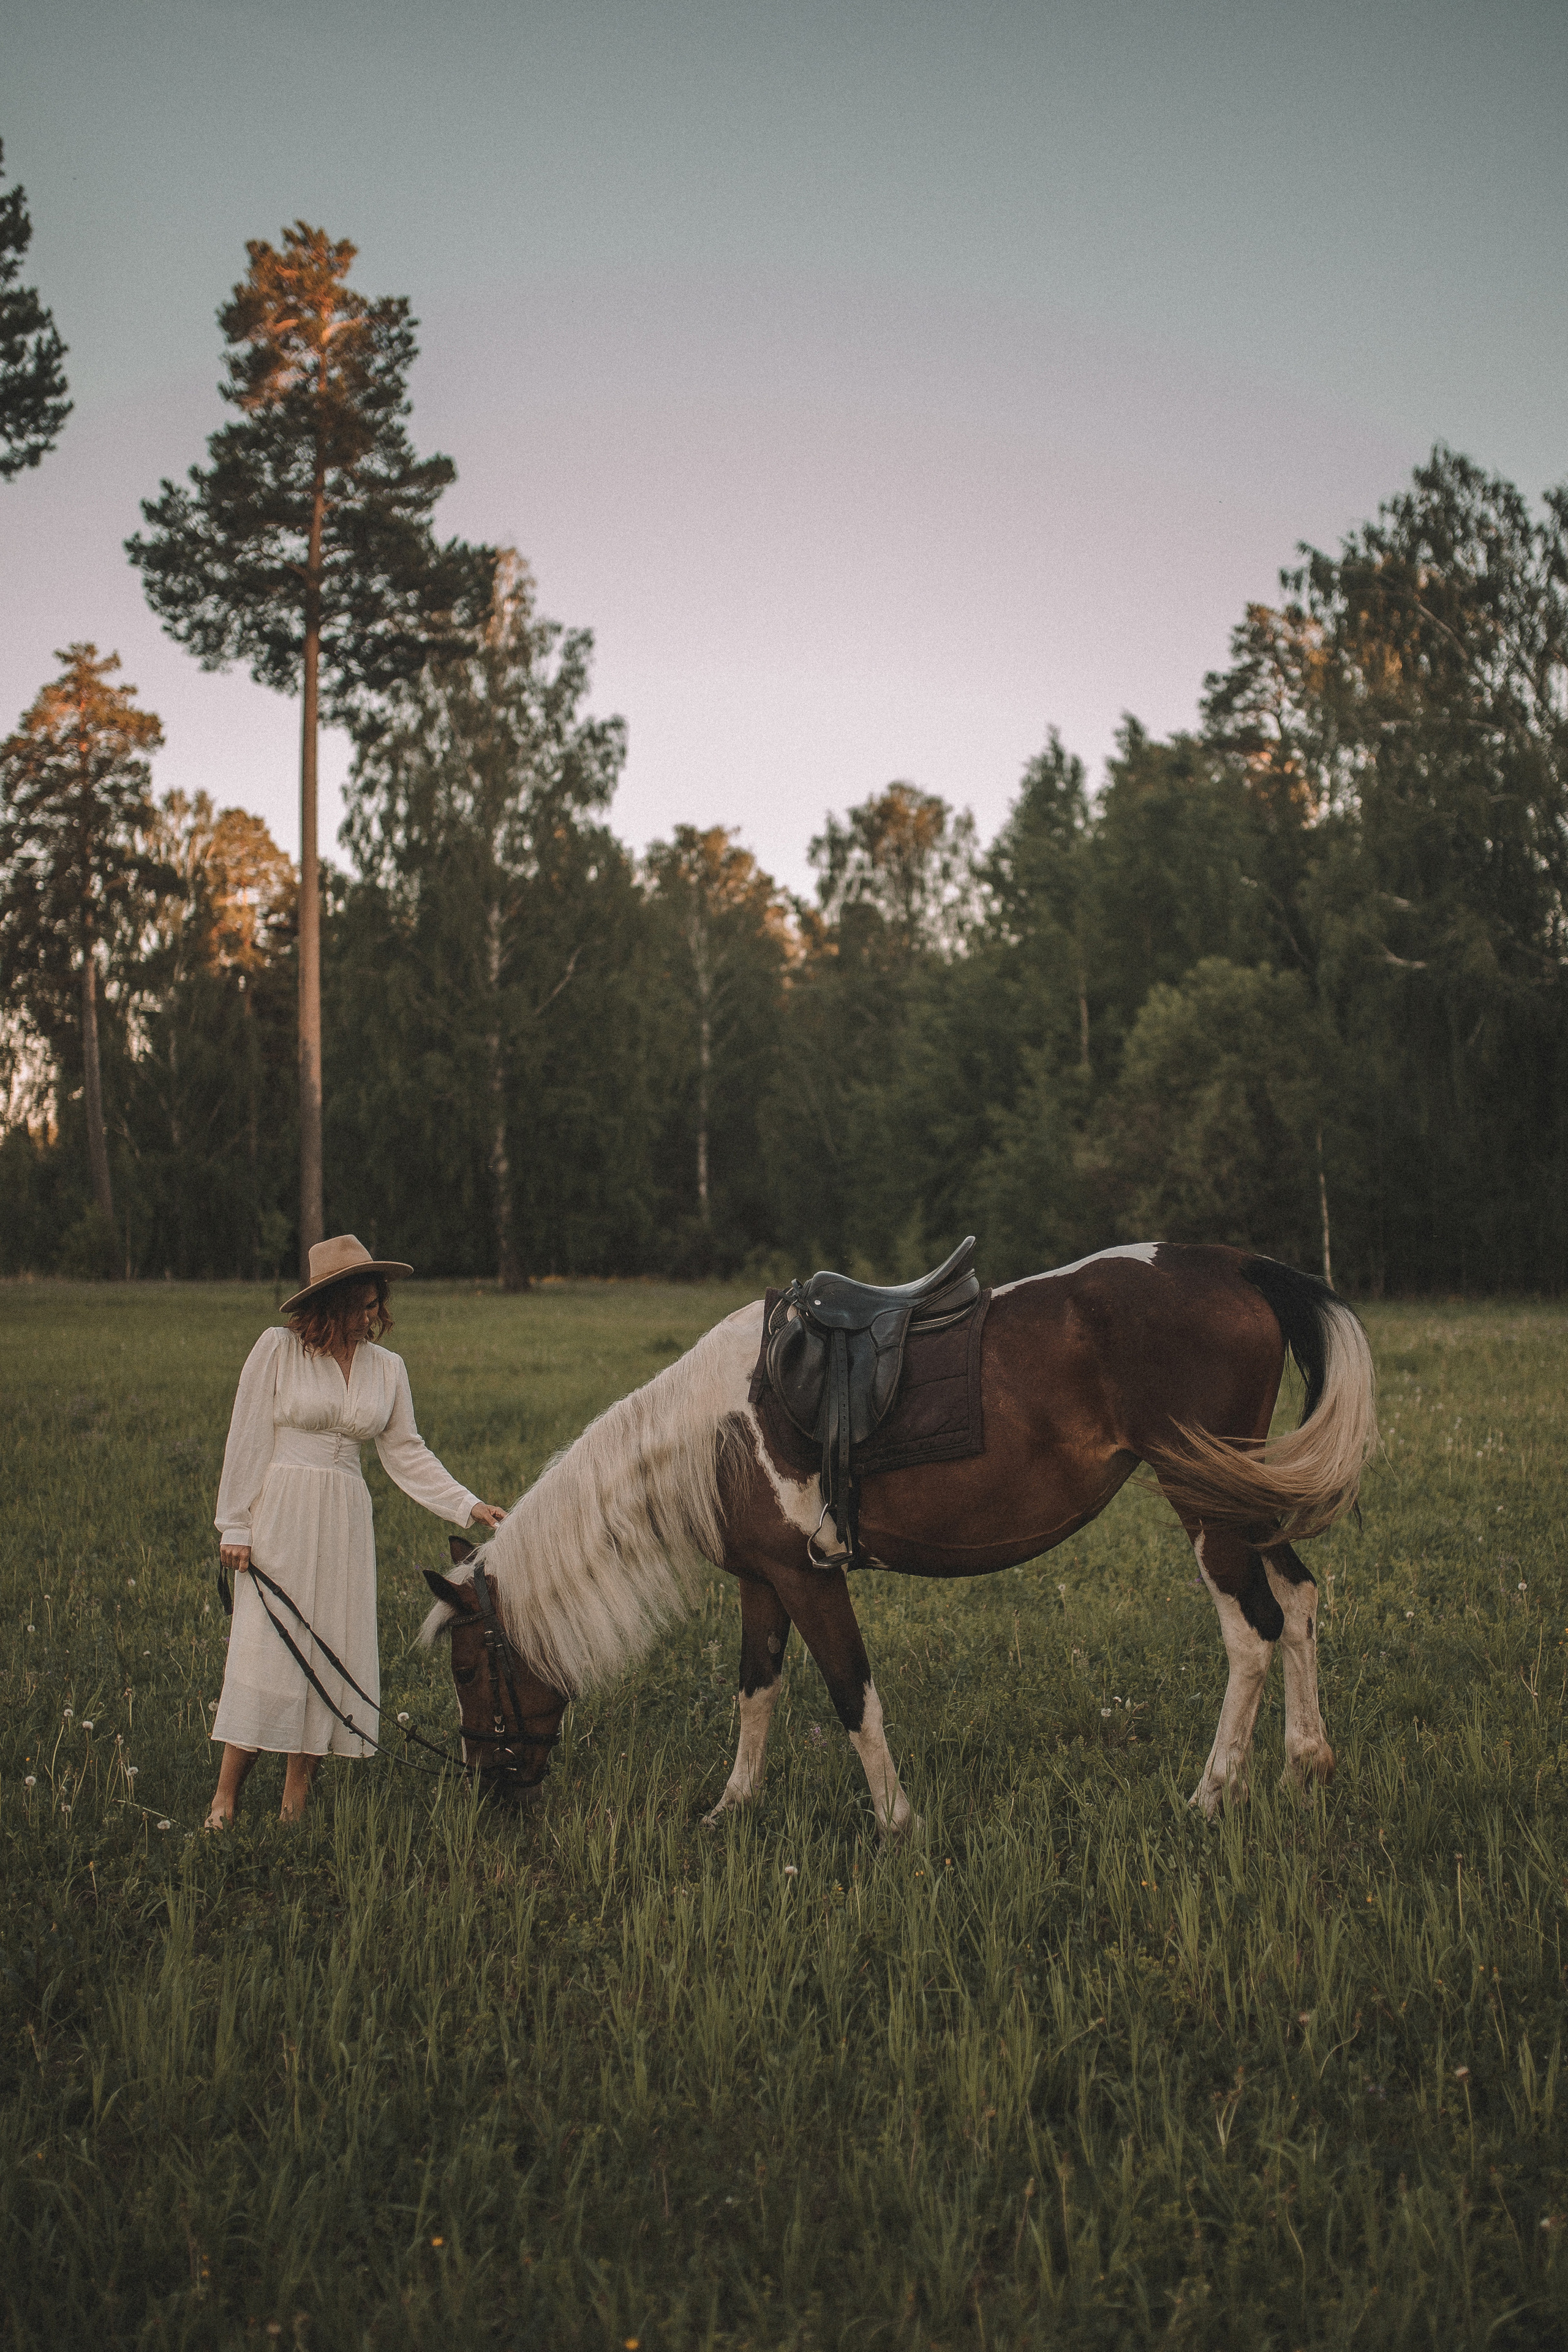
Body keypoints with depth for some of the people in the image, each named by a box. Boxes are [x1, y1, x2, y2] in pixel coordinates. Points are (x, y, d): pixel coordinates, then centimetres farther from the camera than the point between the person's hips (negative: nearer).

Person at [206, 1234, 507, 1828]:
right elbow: (247, 1441, -3)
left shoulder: (387, 1368, 7)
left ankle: (294, 1808, 12)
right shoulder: (278, 1349, -5)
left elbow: (406, 1453, 10)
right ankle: (224, 1803, 3)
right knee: (264, 1651, -5)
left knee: (333, 1654, 3)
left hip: (346, 1522, 4)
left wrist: (469, 1506, 1)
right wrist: (234, 1527, -5)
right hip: (280, 1515, -4)